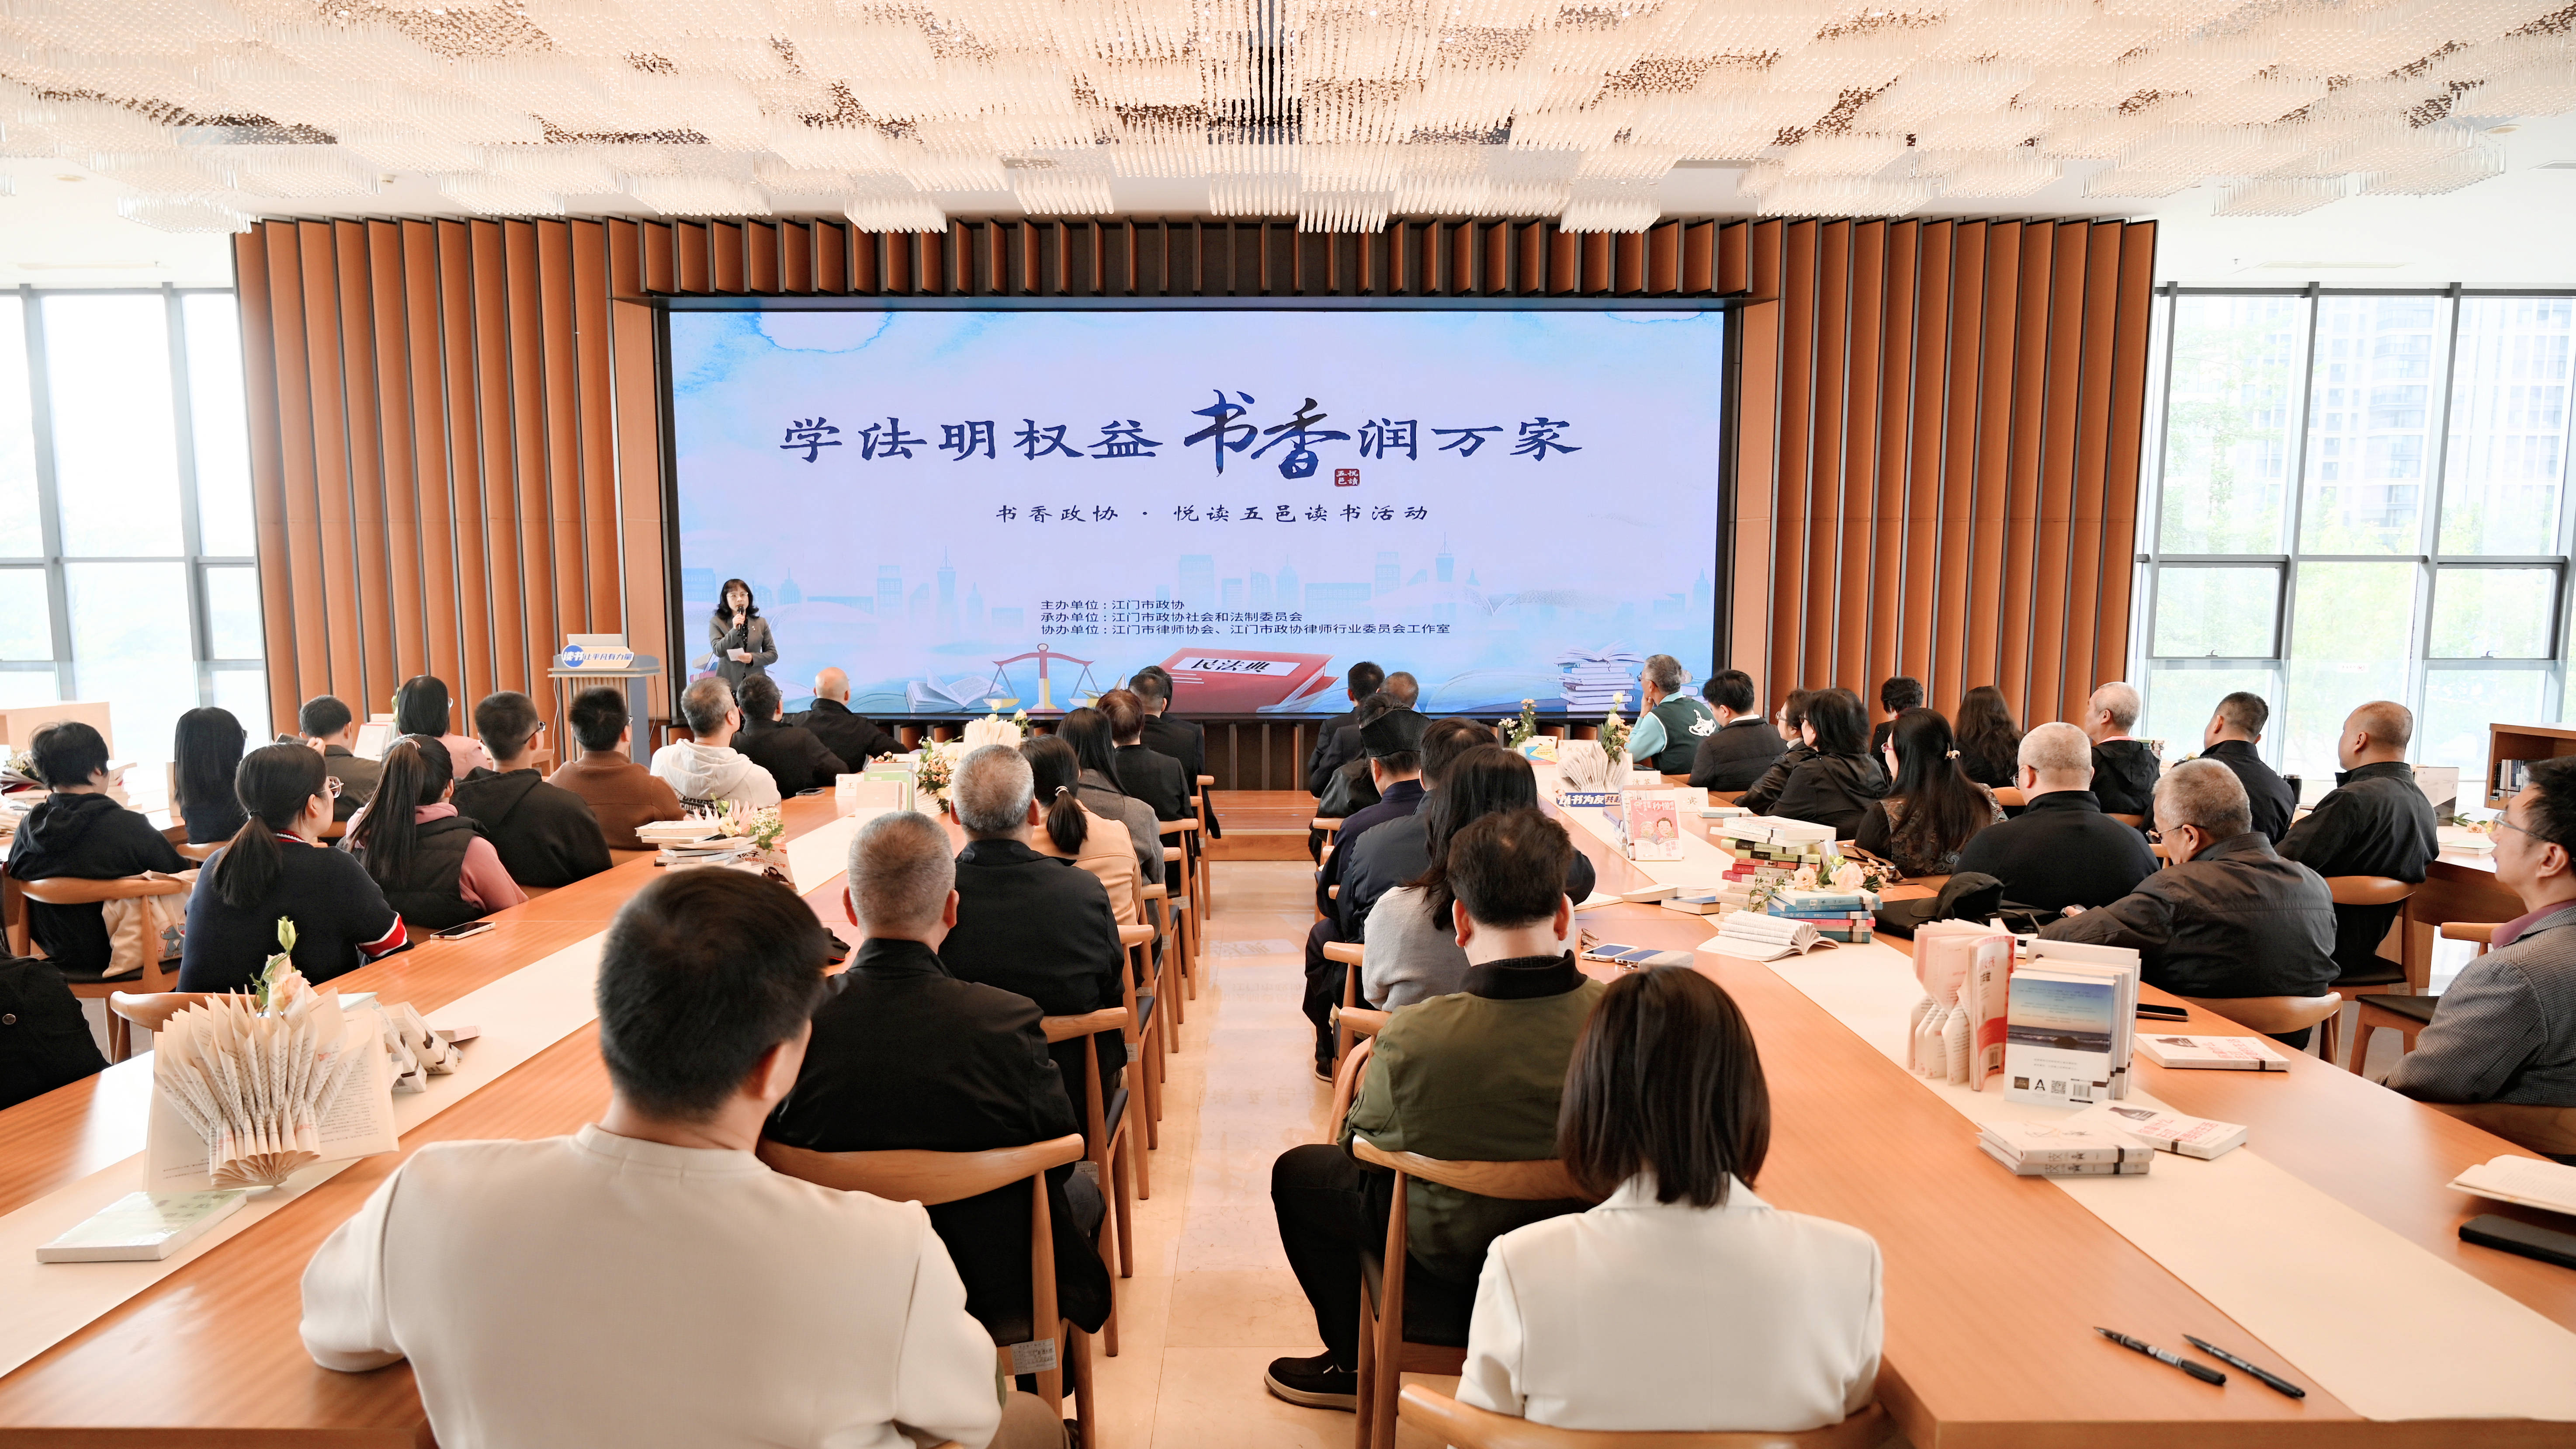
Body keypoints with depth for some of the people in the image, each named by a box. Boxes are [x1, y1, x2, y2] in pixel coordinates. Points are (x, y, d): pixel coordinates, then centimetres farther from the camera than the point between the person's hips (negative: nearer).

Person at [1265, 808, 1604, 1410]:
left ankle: (1355, 1366, 39)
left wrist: (1369, 1074, 10)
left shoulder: (1414, 1037, -32)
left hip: (1452, 1273, -4)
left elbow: (1363, 1139, -10)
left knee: (1298, 1172, 20)